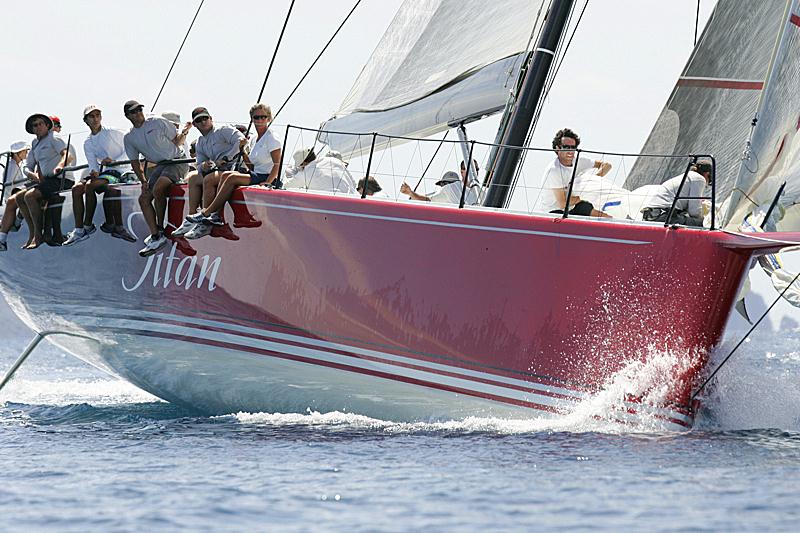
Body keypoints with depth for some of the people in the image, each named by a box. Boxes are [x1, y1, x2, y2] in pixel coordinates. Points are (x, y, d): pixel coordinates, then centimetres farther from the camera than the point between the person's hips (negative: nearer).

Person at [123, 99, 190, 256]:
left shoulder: (158, 122, -1)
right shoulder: (129, 138, 11)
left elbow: (176, 142, 4)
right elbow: (135, 161, 12)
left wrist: (184, 133, -17)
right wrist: (143, 180, -1)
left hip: (176, 161, -6)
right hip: (157, 166, 6)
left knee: (157, 190, -29)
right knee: (143, 198, -11)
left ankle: (160, 229, -15)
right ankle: (156, 237, -12)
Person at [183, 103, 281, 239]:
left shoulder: (271, 139, -6)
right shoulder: (254, 140, 18)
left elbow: (277, 164, -12)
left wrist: (267, 182, -24)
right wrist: (243, 151, 4)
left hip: (267, 178, -8)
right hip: (256, 175, 8)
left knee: (232, 178, -26)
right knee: (226, 175, -15)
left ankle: (206, 213, -24)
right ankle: (216, 216, -24)